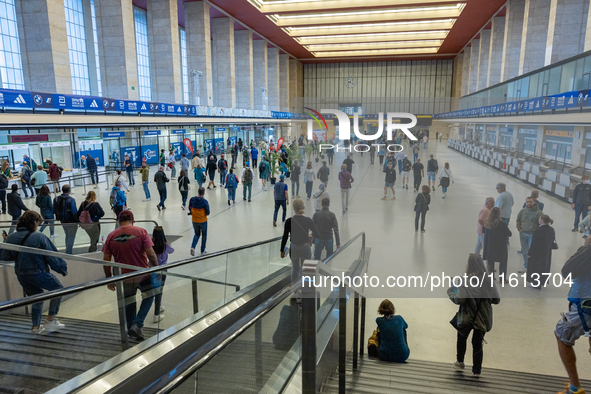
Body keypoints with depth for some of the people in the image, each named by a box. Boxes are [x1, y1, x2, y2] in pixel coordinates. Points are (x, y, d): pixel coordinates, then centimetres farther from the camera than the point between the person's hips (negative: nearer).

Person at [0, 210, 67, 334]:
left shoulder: (10, 238, 0)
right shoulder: (39, 237, -16)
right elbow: (52, 256, -11)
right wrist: (63, 268, 1)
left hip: (21, 275, 6)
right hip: (38, 272, -6)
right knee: (58, 288, 13)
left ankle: (36, 326, 26)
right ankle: (51, 320, 10)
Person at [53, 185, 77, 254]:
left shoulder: (56, 199, -3)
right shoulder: (71, 200, -23)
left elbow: (54, 211, 5)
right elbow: (74, 212, -22)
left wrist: (59, 216, 19)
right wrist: (78, 220, -10)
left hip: (63, 221, 7)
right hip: (71, 221, -6)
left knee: (67, 236, 25)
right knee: (71, 237, 6)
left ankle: (68, 251, 37)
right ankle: (69, 253, 6)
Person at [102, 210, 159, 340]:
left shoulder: (111, 236, -1)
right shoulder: (141, 232, -10)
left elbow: (106, 260, 2)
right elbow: (151, 254, -14)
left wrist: (109, 279, 12)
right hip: (142, 274, -3)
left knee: (128, 302, 22)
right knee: (149, 296, 21)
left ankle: (131, 328, 35)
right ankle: (137, 325, 9)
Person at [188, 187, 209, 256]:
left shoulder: (192, 199, -9)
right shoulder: (205, 201, -19)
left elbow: (190, 209, 2)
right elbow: (208, 213, -15)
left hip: (194, 221, 3)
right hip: (203, 221, -3)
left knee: (197, 234, 22)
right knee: (204, 235, 17)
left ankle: (193, 247, 0)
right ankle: (203, 250, 25)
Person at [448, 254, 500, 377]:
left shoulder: (466, 281, -22)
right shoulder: (488, 280, -10)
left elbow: (459, 300, -26)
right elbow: (496, 300, -4)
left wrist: (450, 292, -9)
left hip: (467, 317, -2)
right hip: (483, 318, 3)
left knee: (462, 338, 23)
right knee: (478, 343, 16)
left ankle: (460, 361, 37)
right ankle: (477, 371, 21)